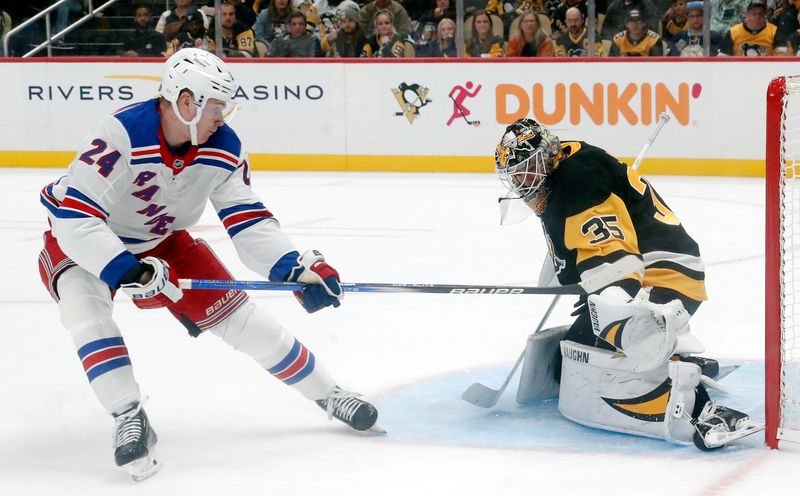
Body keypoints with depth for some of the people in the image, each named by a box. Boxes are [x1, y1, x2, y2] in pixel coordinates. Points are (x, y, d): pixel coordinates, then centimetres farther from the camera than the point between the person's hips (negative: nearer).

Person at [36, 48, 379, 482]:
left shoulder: (223, 149, -17)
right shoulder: (121, 135, -36)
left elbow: (248, 222, -12)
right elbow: (75, 218, -38)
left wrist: (296, 269, -27)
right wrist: (127, 272, -47)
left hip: (161, 241, 4)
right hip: (82, 243, -4)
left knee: (239, 316, 0)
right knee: (83, 305, -35)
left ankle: (327, 394, 17)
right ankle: (129, 420, -28)